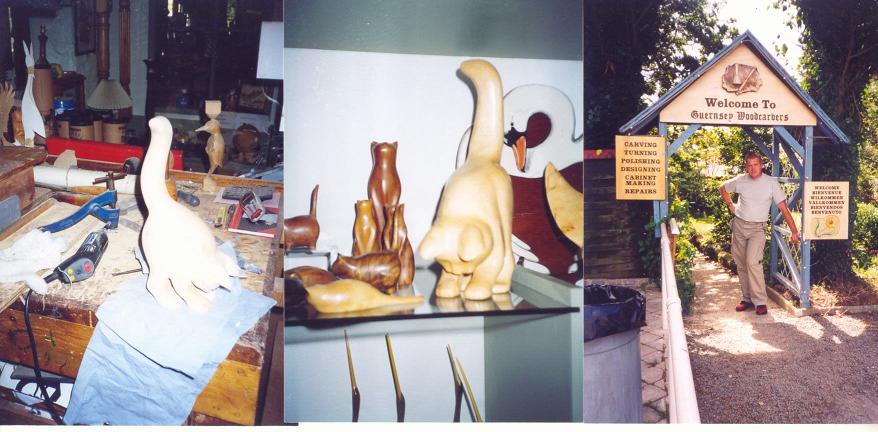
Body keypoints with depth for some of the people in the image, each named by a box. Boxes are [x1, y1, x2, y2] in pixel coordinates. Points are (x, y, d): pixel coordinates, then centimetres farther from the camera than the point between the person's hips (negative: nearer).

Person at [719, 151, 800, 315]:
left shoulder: (771, 182, -8)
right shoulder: (740, 180, 0)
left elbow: (783, 208, -10)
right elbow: (723, 188, 21)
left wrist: (794, 231, -14)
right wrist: (730, 205, 10)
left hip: (757, 228, -4)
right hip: (739, 225, 4)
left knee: (753, 262, -21)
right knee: (741, 264, 8)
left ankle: (760, 301, -13)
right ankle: (747, 298, 21)